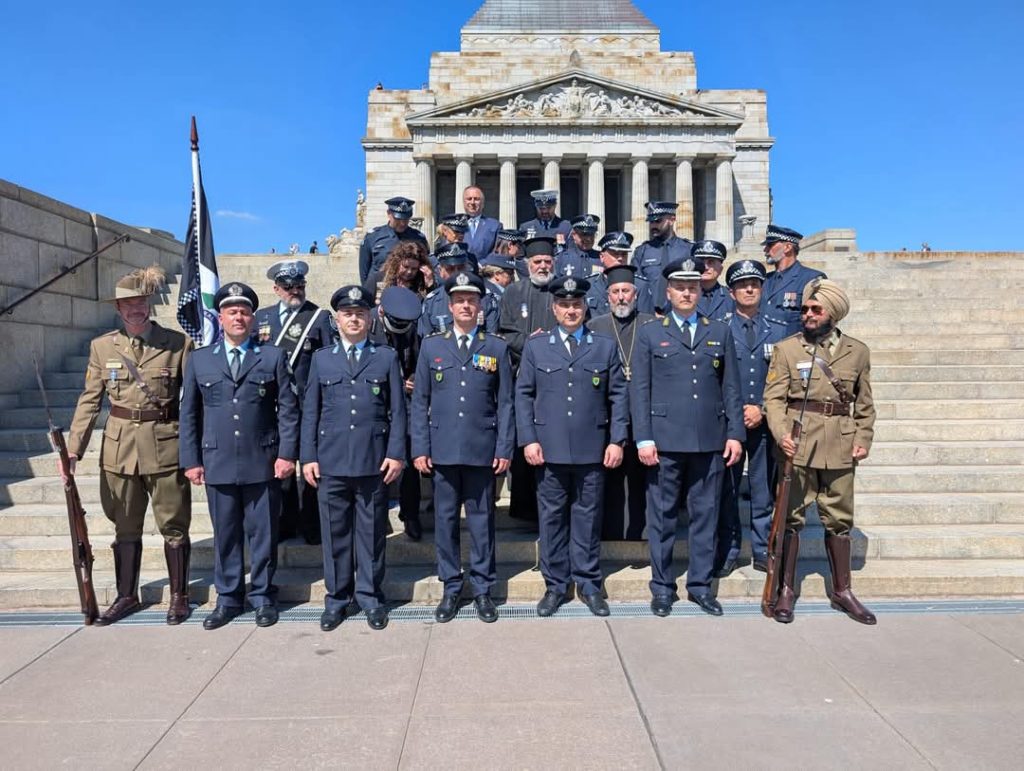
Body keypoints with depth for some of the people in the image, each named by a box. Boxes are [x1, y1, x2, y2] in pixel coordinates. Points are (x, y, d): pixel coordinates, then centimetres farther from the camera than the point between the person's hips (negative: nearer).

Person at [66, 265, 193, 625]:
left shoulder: (178, 343, -4)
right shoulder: (102, 346, 4)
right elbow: (90, 401, 6)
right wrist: (73, 448, -1)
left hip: (165, 446, -3)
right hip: (119, 447, 3)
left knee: (173, 525, 6)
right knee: (125, 526, 14)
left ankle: (179, 596, 20)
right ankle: (127, 595, 29)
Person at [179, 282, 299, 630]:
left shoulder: (273, 357, 4)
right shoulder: (199, 359, 9)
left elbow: (288, 409, 1)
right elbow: (189, 414, 9)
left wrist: (287, 454, -6)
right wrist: (191, 460, 4)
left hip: (263, 463, -1)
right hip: (218, 463, 1)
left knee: (262, 533, 6)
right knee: (225, 535, 9)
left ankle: (263, 597, 19)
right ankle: (227, 598, 23)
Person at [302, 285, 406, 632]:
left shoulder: (387, 357, 8)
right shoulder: (322, 359, 11)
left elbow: (397, 410, 4)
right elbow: (310, 411, 10)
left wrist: (396, 453, -4)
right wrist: (308, 456, 3)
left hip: (374, 461, -1)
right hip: (331, 461, 1)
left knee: (372, 532, 6)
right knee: (335, 532, 7)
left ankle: (370, 597, 19)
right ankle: (337, 597, 20)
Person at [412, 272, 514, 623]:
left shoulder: (496, 347, 6)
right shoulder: (431, 346, 7)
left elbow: (505, 403, 5)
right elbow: (420, 402, 7)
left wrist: (504, 449, -2)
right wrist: (420, 448, 0)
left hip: (482, 450, -1)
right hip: (442, 450, 1)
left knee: (482, 520, 6)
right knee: (445, 520, 7)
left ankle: (483, 589, 19)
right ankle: (451, 588, 20)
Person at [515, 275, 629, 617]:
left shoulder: (605, 346, 7)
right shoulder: (536, 346, 6)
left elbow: (618, 396, 6)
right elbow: (523, 395, 4)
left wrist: (617, 440, -2)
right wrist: (528, 440, -4)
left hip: (592, 450, 0)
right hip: (550, 449, 0)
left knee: (588, 517, 8)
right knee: (552, 517, 8)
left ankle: (588, 583, 22)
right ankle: (555, 585, 20)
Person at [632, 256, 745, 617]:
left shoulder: (719, 333, 13)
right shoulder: (650, 334, 6)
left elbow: (731, 387, 10)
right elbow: (639, 390, 1)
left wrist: (735, 434, 3)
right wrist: (644, 438, -7)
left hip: (710, 441, 2)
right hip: (665, 440, -2)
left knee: (705, 515, 8)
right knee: (662, 516, 5)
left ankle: (700, 585, 21)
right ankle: (662, 587, 17)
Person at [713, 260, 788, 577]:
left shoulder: (779, 331, 9)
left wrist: (763, 410, -6)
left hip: (765, 423, 2)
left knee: (764, 491, 7)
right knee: (726, 491, 3)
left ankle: (763, 551, 18)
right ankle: (727, 553, 14)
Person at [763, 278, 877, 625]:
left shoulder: (858, 351, 9)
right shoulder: (786, 349, 2)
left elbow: (864, 404, 14)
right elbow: (773, 398, -4)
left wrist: (863, 440, 3)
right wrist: (781, 434, -19)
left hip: (840, 449, 2)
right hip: (797, 444, -2)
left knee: (839, 518, 11)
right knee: (792, 516, 3)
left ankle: (842, 590, 24)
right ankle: (786, 589, 14)